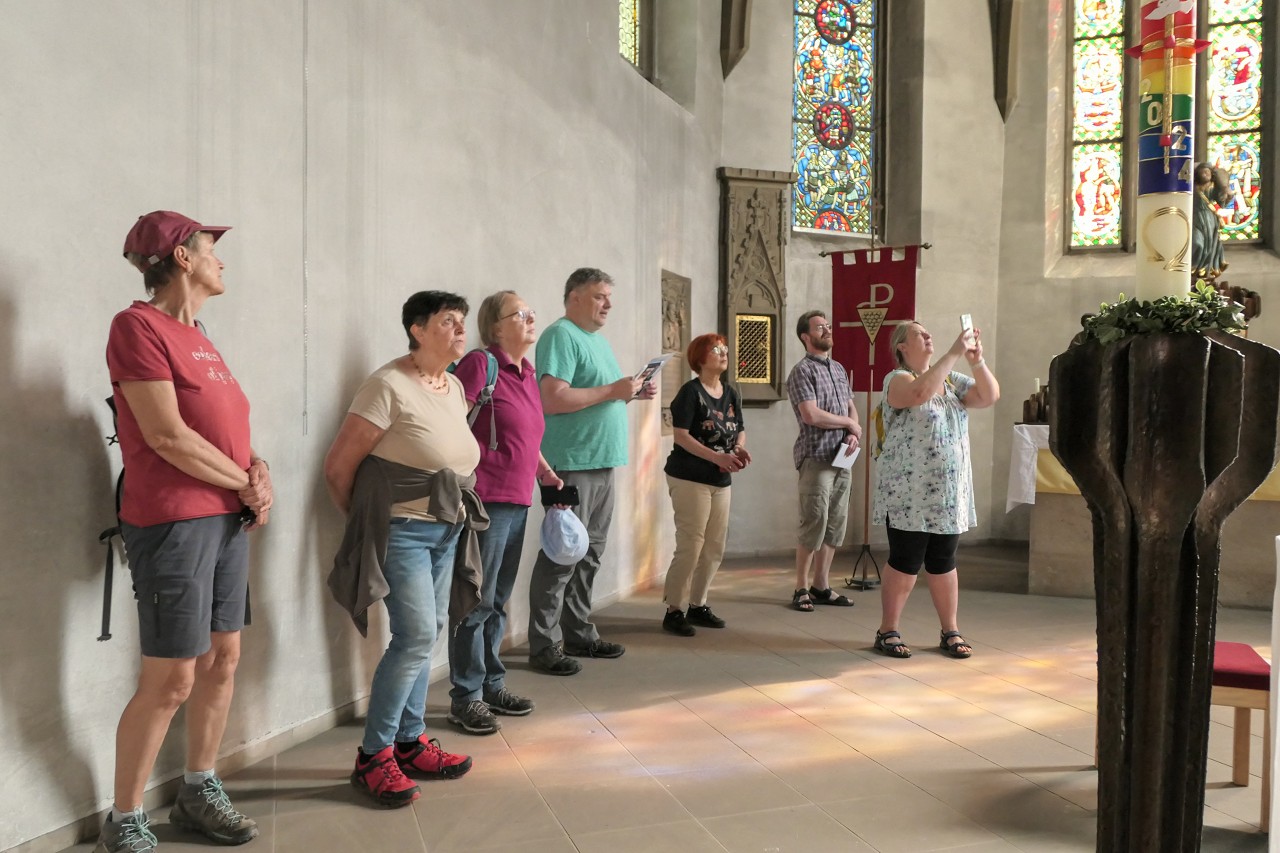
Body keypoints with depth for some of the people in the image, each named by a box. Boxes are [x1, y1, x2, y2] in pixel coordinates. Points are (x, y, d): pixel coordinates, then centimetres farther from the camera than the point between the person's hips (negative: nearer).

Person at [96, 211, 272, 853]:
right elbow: (168, 436, -17)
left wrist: (258, 472, -2)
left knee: (222, 661, 13)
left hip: (228, 520, 8)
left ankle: (198, 793, 29)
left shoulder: (198, 338, 17)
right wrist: (247, 486, -7)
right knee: (169, 681, -3)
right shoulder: (138, 326, -10)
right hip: (174, 524, -8)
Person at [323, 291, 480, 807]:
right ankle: (372, 758, 2)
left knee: (426, 636, 11)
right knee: (416, 637, -12)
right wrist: (364, 524, 0)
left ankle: (410, 744, 24)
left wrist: (455, 519, 12)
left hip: (444, 531, 8)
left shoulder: (455, 387, 9)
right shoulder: (388, 386, -15)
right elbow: (338, 467, -13)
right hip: (401, 529, -8)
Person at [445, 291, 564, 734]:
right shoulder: (479, 363, -11)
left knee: (498, 600, 17)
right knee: (477, 600, -1)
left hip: (517, 502, 8)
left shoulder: (527, 373, 14)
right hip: (485, 499, -8)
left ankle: (491, 684, 29)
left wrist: (544, 472, 17)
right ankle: (466, 697, 11)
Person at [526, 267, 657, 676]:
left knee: (589, 554, 15)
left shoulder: (598, 339, 19)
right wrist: (612, 390, -18)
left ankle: (579, 634, 25)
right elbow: (553, 399, -22)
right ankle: (544, 646, 2)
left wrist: (632, 394, 9)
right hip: (572, 462, -10)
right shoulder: (561, 336, -11)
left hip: (602, 461, 10)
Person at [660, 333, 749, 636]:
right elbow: (681, 435, -16)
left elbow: (740, 430, 18)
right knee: (690, 546, -8)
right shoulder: (691, 391, -10)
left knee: (715, 547, 10)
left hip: (721, 481, 7)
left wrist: (740, 449, -4)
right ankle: (674, 611, 3)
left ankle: (697, 605, 23)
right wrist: (718, 457, -23)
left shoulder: (731, 394, 11)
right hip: (689, 479, -7)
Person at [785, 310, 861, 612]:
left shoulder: (838, 368, 17)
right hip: (816, 458, -7)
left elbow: (850, 407, 20)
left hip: (841, 459, 7)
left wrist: (854, 434, -1)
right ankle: (801, 589, 3)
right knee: (813, 524, -8)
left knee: (835, 525, 9)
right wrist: (849, 422, -6)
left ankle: (821, 585, 18)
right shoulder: (802, 371, -7)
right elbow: (811, 415, -18)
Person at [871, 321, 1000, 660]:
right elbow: (921, 391, -28)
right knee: (905, 562, -1)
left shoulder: (950, 380, 14)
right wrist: (954, 352, -26)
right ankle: (888, 632, 11)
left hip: (948, 494, 6)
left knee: (943, 563, 12)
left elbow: (990, 396, 3)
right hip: (909, 494, -6)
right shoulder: (897, 379, -6)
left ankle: (951, 632, 21)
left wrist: (977, 360, -10)